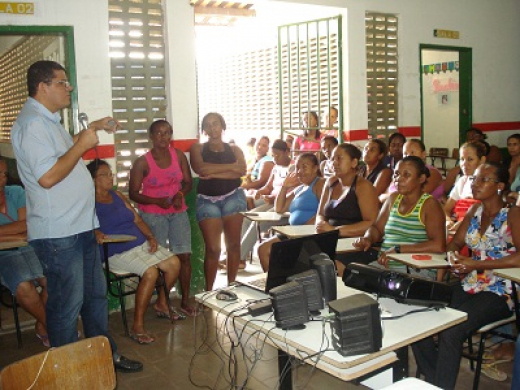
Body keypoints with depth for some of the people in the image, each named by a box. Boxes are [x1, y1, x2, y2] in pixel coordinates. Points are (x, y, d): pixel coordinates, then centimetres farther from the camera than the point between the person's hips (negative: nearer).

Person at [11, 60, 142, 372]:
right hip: (57, 235, -10)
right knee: (67, 306, 3)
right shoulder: (32, 124, -17)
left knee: (96, 295, 19)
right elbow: (47, 177, -27)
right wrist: (82, 146, -18)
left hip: (81, 228, 11)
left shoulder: (48, 120, 15)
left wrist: (95, 127, 28)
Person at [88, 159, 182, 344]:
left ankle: (161, 304, 18)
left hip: (141, 244, 7)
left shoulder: (118, 195, 16)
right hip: (117, 252, -7)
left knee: (174, 263, -7)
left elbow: (137, 219, 15)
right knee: (151, 272, -29)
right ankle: (137, 327, -18)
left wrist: (150, 237, 1)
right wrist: (95, 233, -37)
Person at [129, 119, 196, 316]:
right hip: (153, 215, -3)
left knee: (184, 255, -1)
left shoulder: (178, 156, 2)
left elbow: (188, 182, 9)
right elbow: (133, 193, -8)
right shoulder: (142, 163, -9)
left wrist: (180, 193, -13)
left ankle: (185, 301, 12)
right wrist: (157, 201, -21)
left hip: (178, 212, 3)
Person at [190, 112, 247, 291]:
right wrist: (231, 166, -8)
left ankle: (231, 285, 15)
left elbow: (241, 171, -7)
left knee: (233, 244, 3)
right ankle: (208, 291, 2)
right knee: (212, 248, -6)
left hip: (233, 197, 2)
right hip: (207, 199, -1)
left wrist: (214, 173, -14)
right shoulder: (197, 149, 9)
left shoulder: (234, 149, 12)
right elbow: (200, 169, -11)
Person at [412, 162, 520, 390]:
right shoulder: (475, 211, 12)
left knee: (450, 332, -30)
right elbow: (454, 244, 15)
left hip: (499, 292, -6)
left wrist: (476, 264, -22)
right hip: (469, 287, 6)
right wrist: (455, 259, -8)